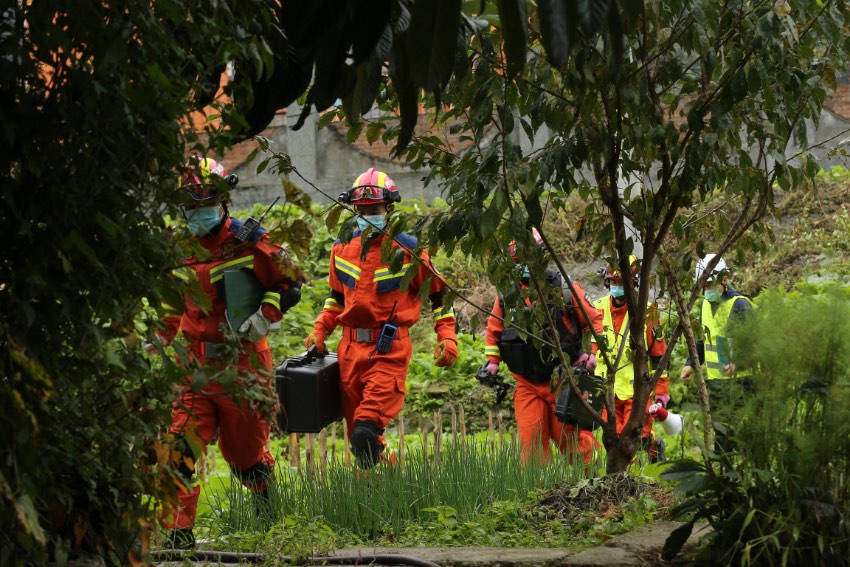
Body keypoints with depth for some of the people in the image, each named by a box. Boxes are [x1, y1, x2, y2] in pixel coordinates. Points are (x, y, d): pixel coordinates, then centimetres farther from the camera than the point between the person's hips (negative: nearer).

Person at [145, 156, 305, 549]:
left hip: (243, 364, -4)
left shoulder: (248, 241, -6)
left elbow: (291, 282, -1)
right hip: (198, 367, 4)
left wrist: (265, 317, -15)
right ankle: (179, 531, -11)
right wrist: (160, 336, 19)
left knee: (246, 451, 8)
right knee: (181, 447, -12)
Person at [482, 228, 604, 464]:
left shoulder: (564, 288, -2)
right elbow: (493, 330, 20)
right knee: (531, 443, -4)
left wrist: (592, 352, -5)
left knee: (572, 438, -2)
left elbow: (594, 320, 6)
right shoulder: (507, 294, 6)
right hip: (526, 385, 3)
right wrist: (492, 361, 10)